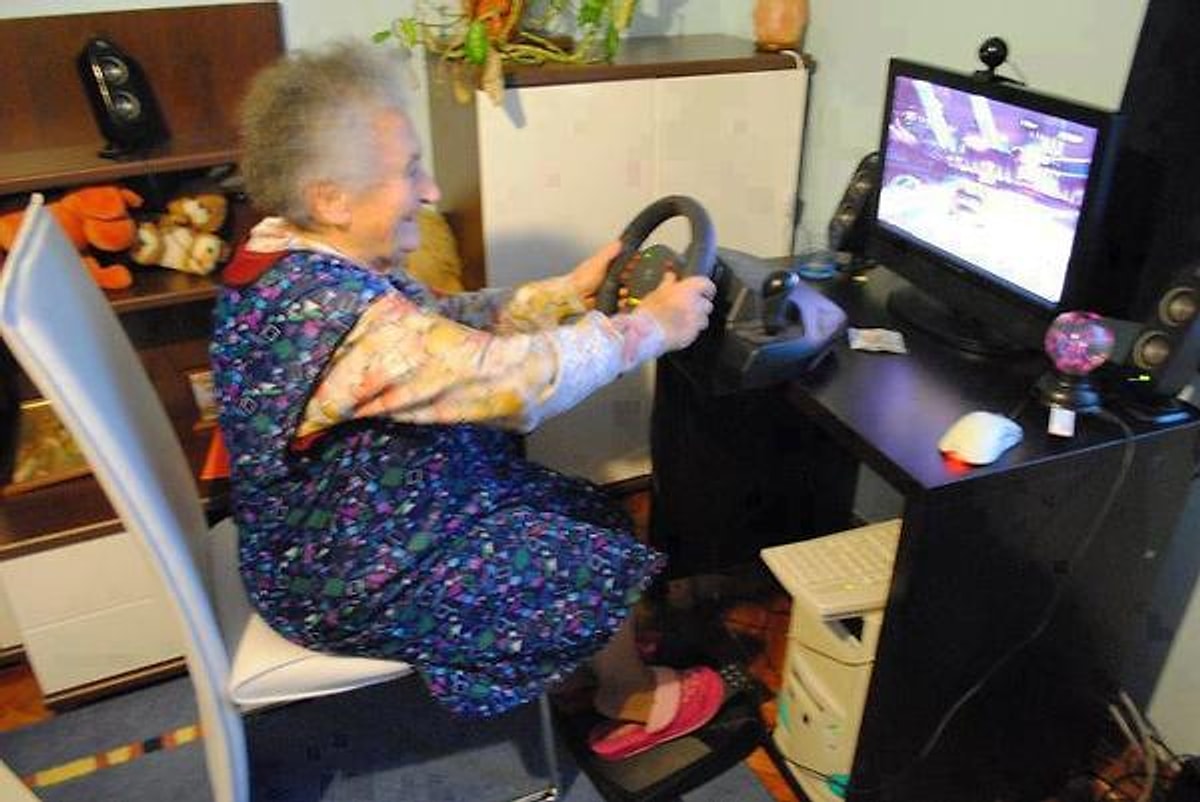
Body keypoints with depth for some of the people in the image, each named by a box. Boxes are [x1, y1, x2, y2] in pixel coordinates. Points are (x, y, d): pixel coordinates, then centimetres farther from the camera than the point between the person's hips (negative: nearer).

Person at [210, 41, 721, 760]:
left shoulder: (299, 260, -5)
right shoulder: (331, 310, -36)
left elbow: (449, 323, 3)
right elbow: (515, 379, -36)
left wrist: (571, 292, -4)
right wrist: (651, 326, -22)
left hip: (344, 527, 9)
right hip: (359, 582, -9)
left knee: (585, 514, 16)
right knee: (606, 567, 4)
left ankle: (608, 677, 39)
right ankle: (634, 703, 34)